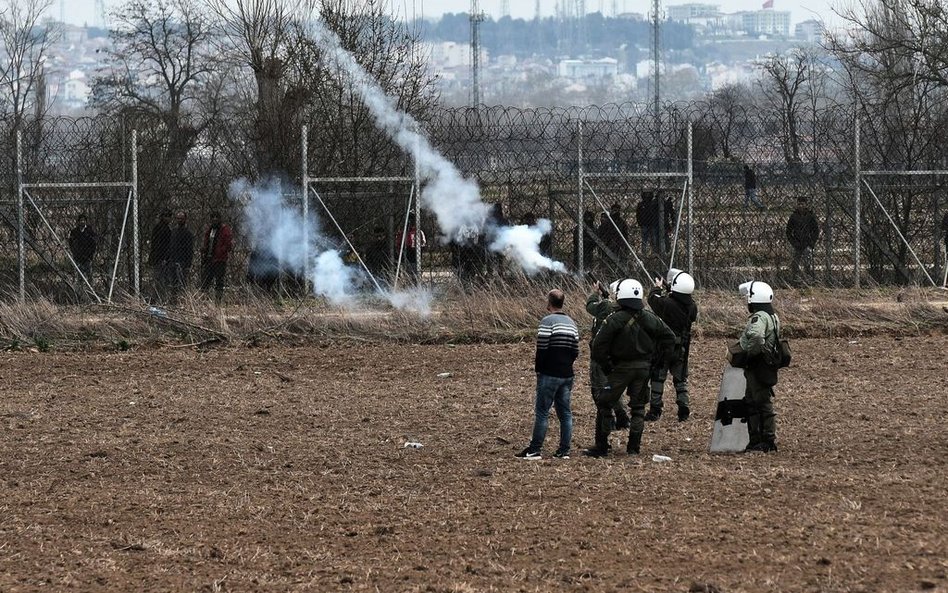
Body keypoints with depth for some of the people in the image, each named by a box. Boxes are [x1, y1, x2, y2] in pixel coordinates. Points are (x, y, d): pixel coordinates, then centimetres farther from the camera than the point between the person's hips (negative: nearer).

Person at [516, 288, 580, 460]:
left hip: (549, 375, -7)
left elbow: (542, 349, -15)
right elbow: (575, 351, 13)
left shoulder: (547, 322, -12)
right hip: (567, 374, 7)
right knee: (565, 412, 9)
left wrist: (538, 368, -3)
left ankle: (535, 449, -2)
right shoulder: (571, 323, 11)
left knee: (542, 412, -2)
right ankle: (564, 450, 8)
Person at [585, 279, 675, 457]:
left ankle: (601, 447, 4)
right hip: (644, 367, 4)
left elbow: (599, 345, -15)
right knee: (638, 408, 15)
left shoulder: (614, 320, -14)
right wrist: (663, 360, 12)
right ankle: (634, 447, 13)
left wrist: (605, 365, -2)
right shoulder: (649, 318, 1)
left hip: (621, 368, -4)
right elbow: (669, 337, 8)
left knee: (604, 405, 6)